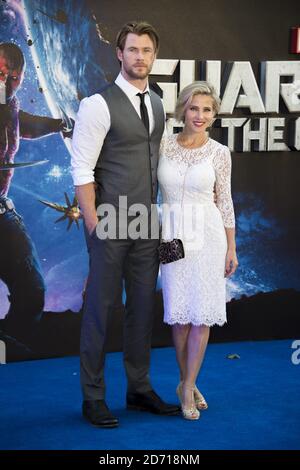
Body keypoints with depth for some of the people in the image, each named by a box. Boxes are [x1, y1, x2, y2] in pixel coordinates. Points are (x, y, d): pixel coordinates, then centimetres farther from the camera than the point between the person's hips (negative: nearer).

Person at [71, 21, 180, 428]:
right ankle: (93, 398, 13)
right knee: (100, 307, 1)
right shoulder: (99, 105, -10)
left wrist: (158, 213, 11)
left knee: (143, 306, 13)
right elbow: (82, 170, -12)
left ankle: (139, 390, 26)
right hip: (111, 224, -7)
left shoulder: (157, 105, 12)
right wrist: (94, 225, -16)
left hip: (146, 224, 7)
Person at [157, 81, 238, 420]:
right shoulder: (163, 146, 1)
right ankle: (188, 383, 21)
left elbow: (225, 201, 4)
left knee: (201, 313, 0)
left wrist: (231, 247, 5)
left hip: (207, 234, -1)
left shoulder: (219, 153, -1)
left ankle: (187, 387, 11)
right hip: (172, 234, 1)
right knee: (179, 312, 6)